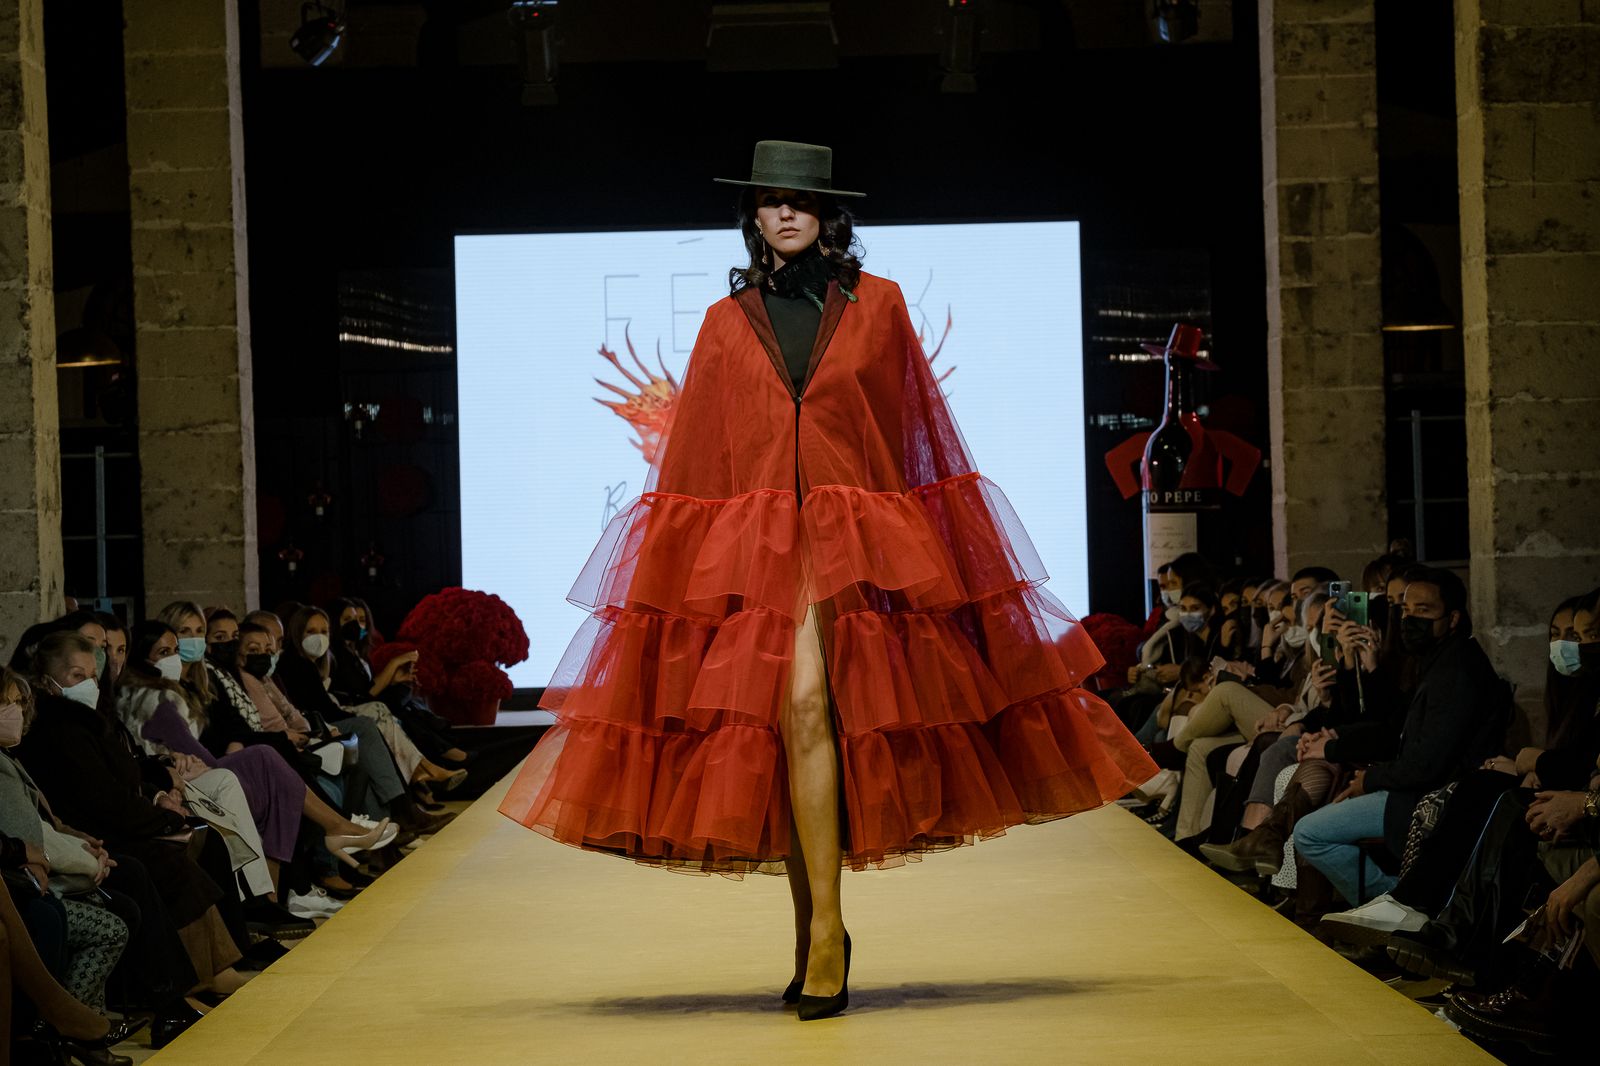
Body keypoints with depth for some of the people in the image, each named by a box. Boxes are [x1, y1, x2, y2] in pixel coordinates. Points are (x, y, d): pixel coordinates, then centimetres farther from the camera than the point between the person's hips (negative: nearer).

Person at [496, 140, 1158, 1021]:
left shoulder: (876, 305, 9)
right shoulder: (728, 323, 12)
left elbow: (916, 431, 10)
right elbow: (693, 459, 11)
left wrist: (913, 543, 5)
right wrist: (674, 570, 6)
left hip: (857, 538, -1)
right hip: (754, 543, 1)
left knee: (807, 710, -14)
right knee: (800, 709, -8)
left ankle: (819, 934, -9)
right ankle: (821, 932, -1)